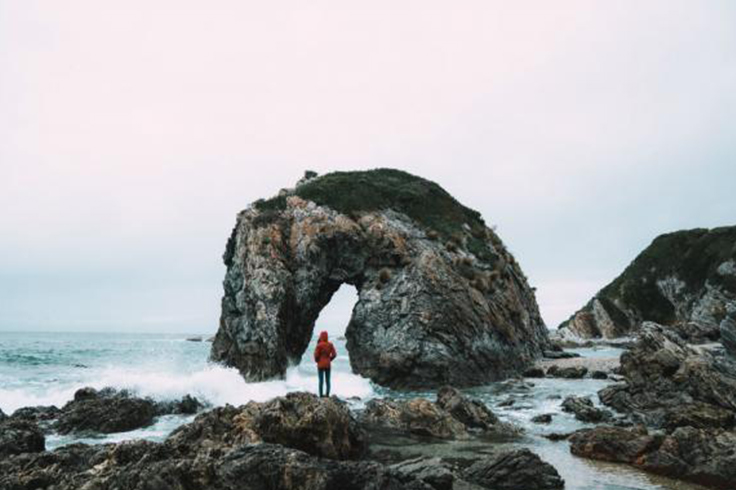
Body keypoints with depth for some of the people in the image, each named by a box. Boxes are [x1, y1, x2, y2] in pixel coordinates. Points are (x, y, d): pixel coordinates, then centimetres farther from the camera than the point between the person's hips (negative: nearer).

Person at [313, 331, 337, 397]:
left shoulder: (319, 345, -14)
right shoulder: (330, 344, -2)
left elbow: (316, 355, -13)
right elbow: (334, 354, -1)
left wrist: (317, 361, 5)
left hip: (321, 365, -3)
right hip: (328, 364, 3)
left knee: (321, 380, 2)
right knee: (328, 380, 10)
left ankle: (321, 395, 4)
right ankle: (327, 394, 10)